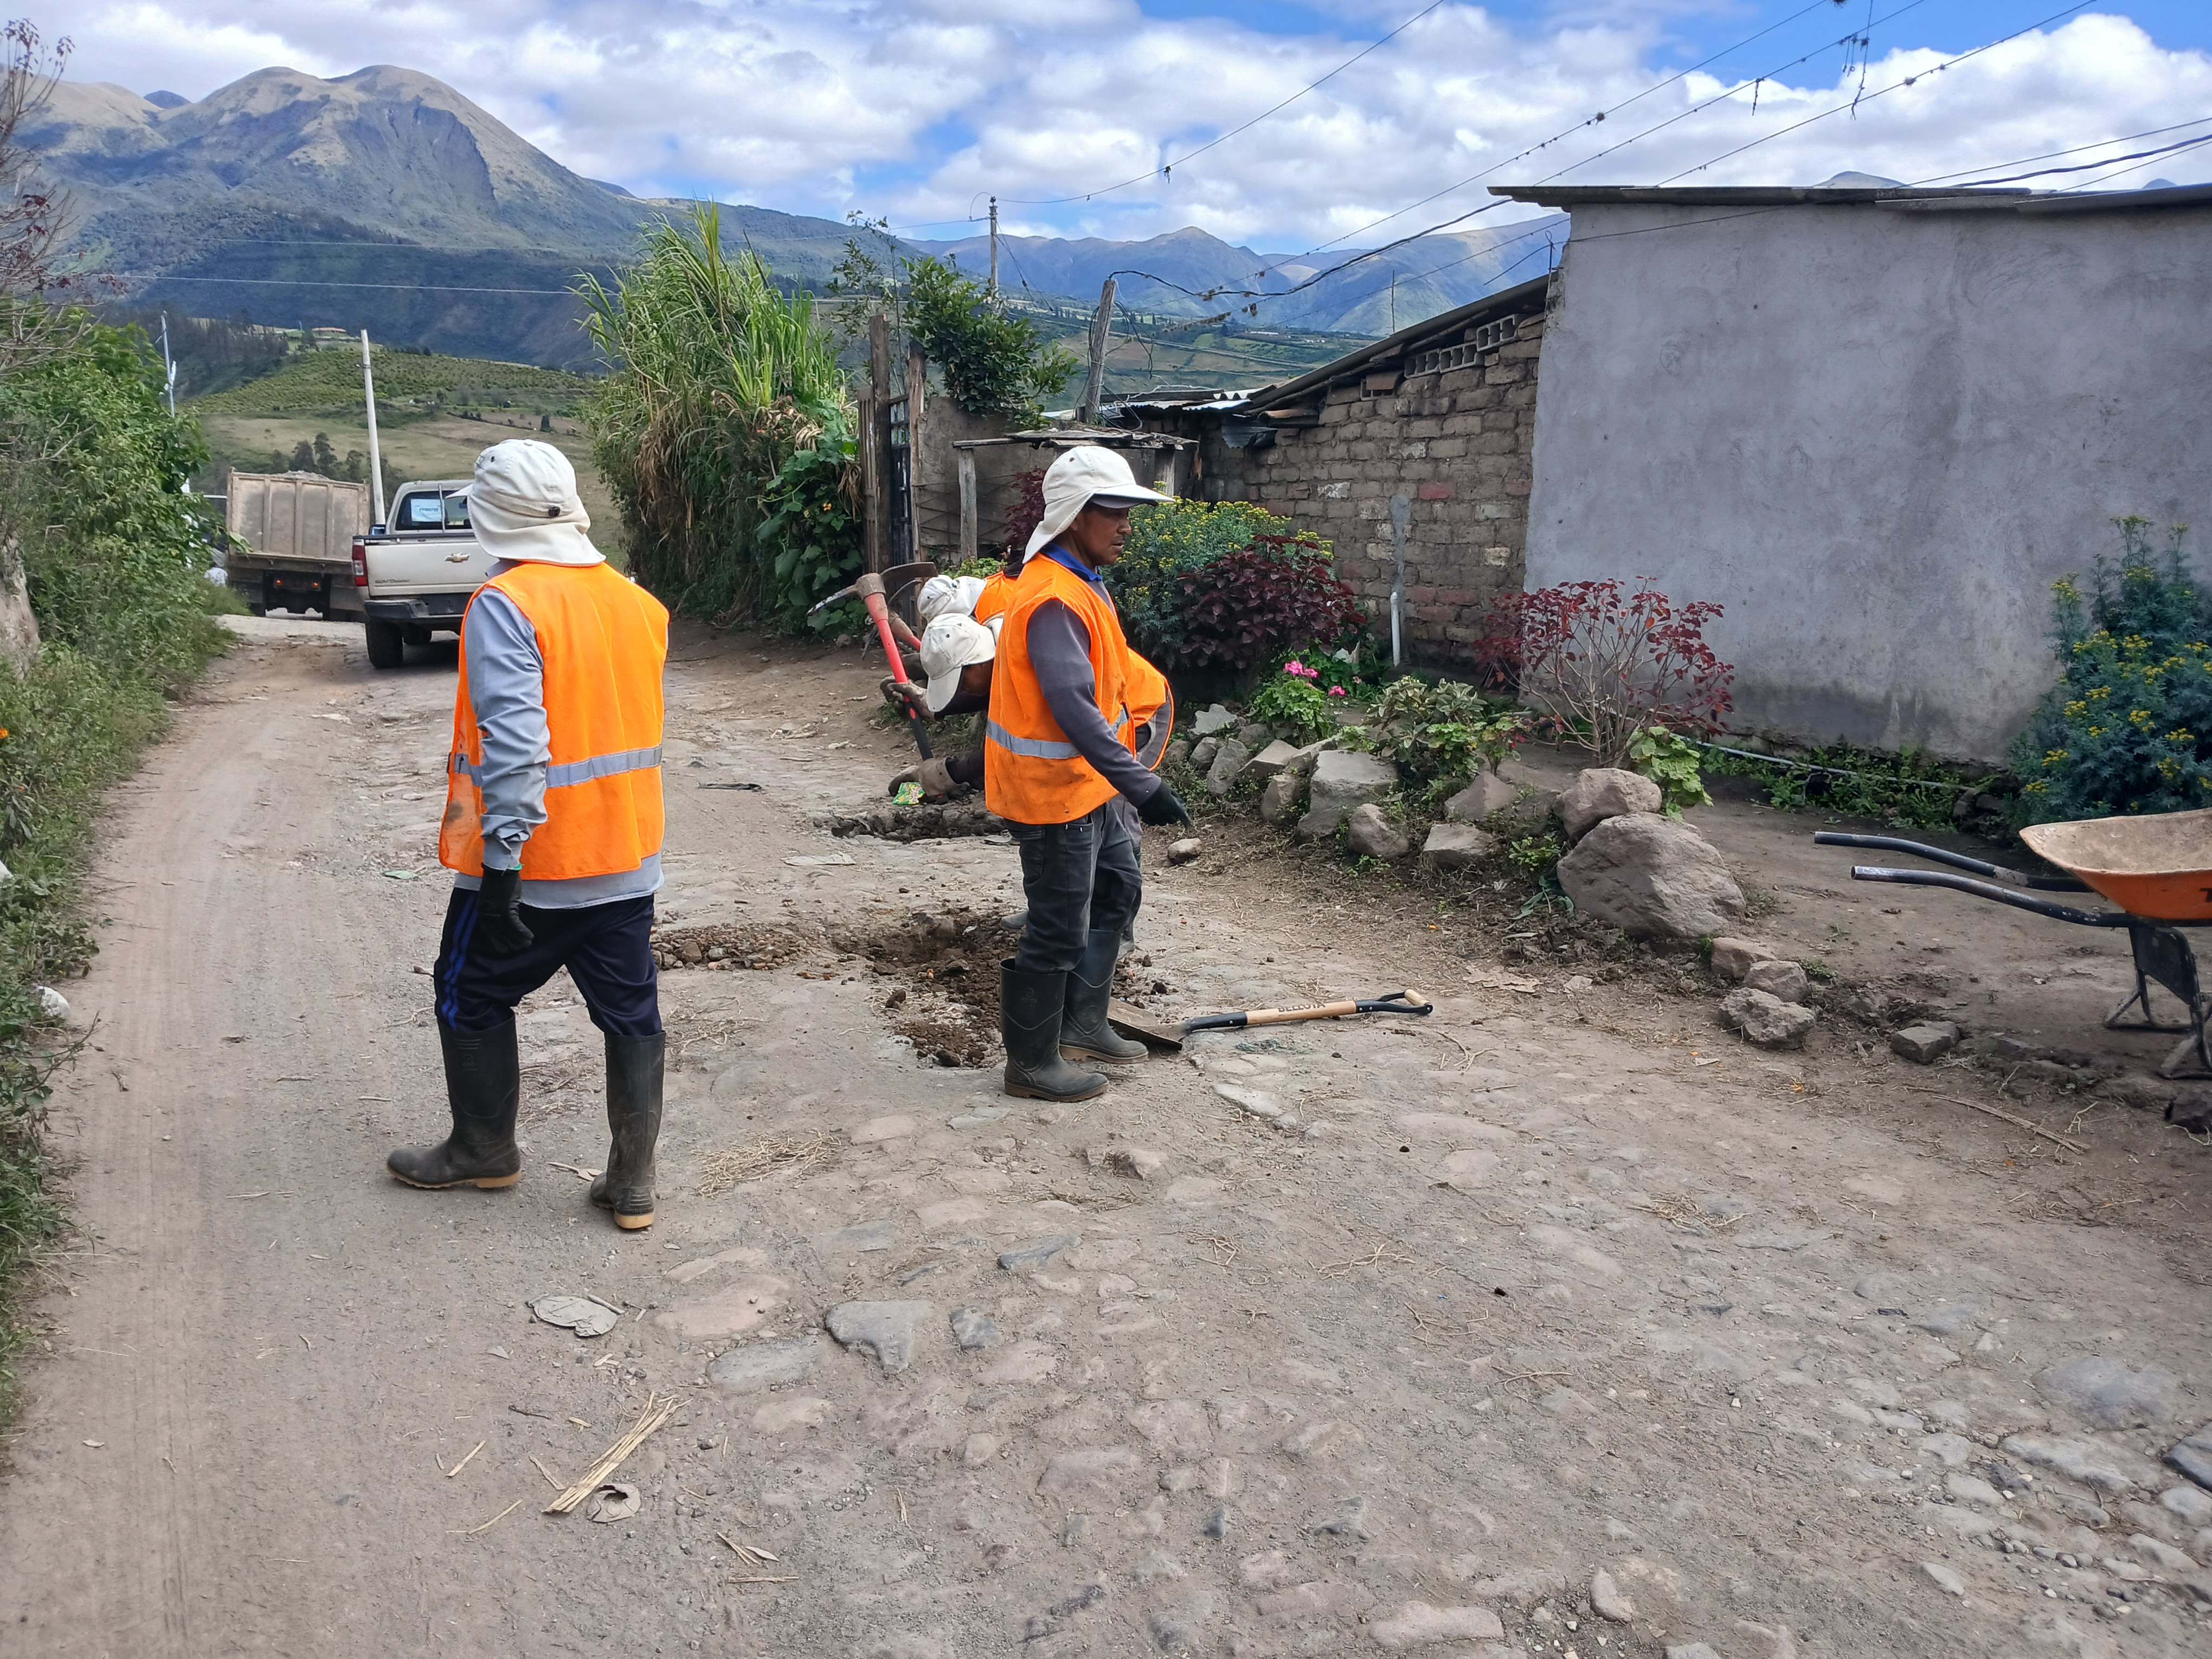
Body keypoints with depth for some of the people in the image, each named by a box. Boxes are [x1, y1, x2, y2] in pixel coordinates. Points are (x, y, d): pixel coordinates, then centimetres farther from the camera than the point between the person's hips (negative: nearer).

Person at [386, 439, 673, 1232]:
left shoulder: (504, 605, -16)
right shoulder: (636, 600, 4)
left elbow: (514, 745, -23)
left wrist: (501, 860, -22)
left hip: (531, 866, -5)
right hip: (629, 856, 6)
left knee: (472, 998, 17)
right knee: (631, 1014, 11)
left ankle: (484, 1150, 32)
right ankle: (632, 1182, 16)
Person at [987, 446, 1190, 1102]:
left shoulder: (1082, 584, 9)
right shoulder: (1052, 601, -25)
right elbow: (1074, 709, -32)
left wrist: (1124, 776, 23)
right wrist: (1142, 785, -33)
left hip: (1087, 784, 11)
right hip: (1052, 795, -11)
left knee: (1117, 891, 22)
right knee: (1059, 934, 0)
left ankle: (1082, 1024, 35)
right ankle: (1032, 1064, 17)